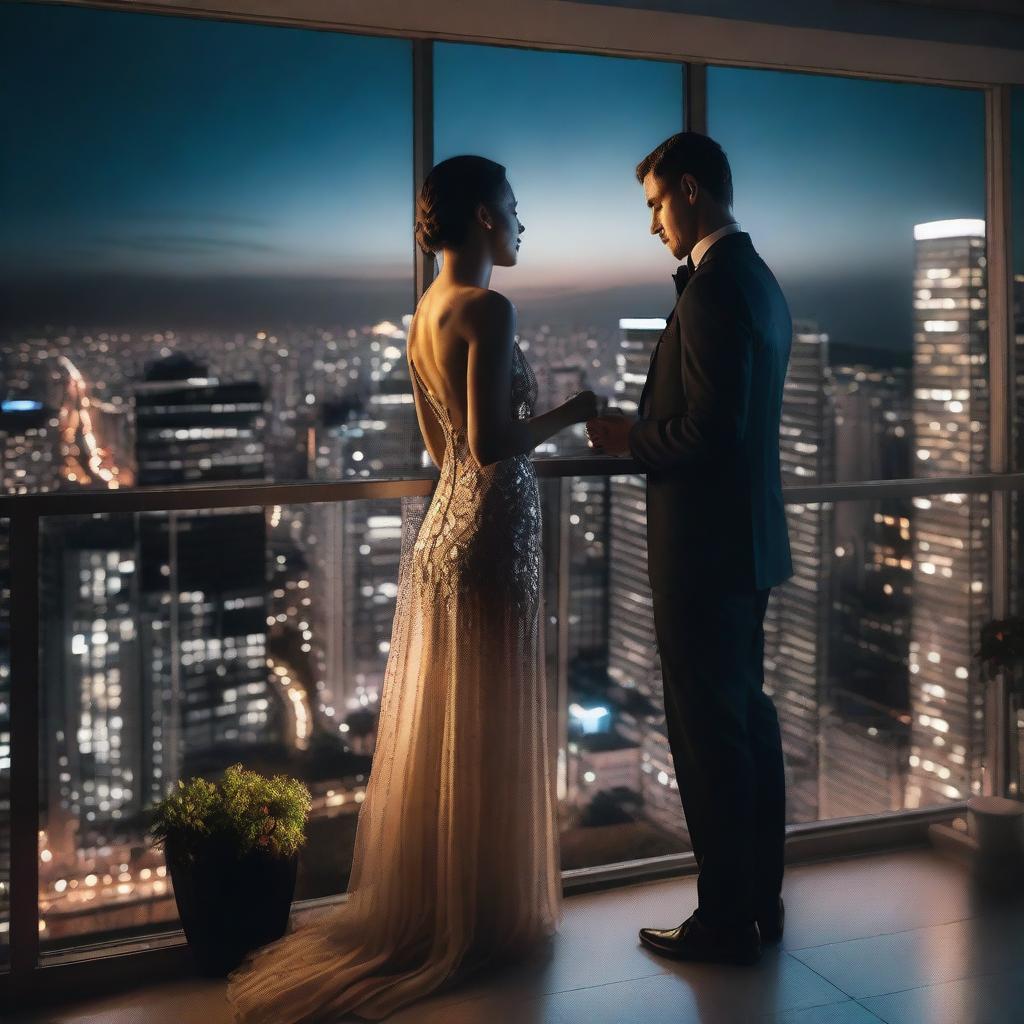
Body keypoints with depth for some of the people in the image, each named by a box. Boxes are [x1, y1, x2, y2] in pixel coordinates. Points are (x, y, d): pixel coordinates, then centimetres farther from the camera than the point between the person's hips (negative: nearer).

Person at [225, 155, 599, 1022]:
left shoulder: (426, 312, 11)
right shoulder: (488, 309, -17)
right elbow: (492, 446, -22)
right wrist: (569, 414, -9)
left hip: (443, 532, 9)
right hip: (489, 539, -9)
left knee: (434, 736, 15)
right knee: (485, 742, 3)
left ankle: (424, 912, 26)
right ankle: (480, 921, 16)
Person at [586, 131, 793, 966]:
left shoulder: (712, 289, -19)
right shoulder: (759, 280, 13)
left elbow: (709, 430, -24)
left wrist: (629, 438, -9)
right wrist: (644, 429, 13)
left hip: (704, 546, -10)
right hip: (749, 537, 10)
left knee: (709, 734, -1)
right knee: (749, 722, 16)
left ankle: (726, 921, 11)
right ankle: (760, 900, 27)